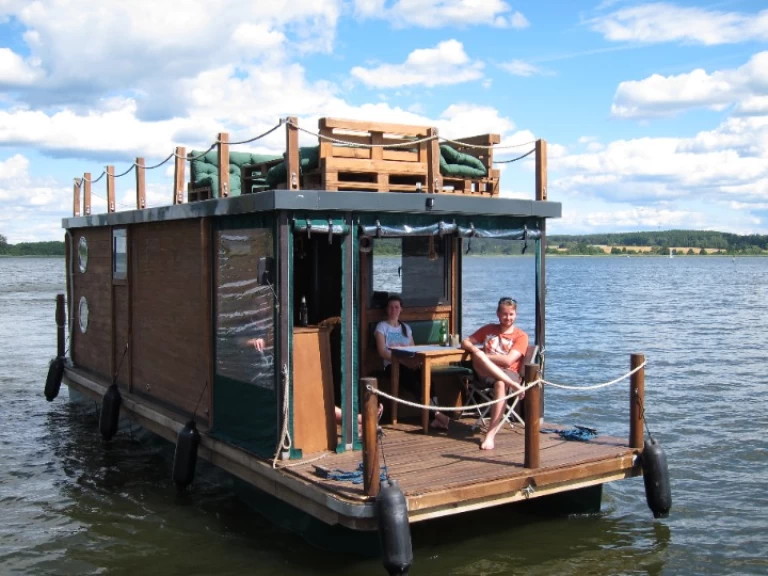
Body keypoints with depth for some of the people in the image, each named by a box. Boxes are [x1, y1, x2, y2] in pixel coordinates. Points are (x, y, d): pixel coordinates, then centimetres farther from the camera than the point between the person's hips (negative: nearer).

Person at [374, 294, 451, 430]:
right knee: (411, 379, -37)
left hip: (409, 364, 4)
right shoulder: (382, 327, 10)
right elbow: (382, 352, -3)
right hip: (392, 365, -4)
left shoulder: (406, 328, 25)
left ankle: (436, 418, -45)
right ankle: (435, 413, -42)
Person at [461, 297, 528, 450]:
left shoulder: (521, 336, 5)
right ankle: (514, 385, -40)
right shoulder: (488, 329, 19)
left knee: (500, 384, -40)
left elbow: (508, 360, -8)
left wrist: (484, 355, -8)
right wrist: (475, 350, -7)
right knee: (478, 357, -31)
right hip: (485, 372, 3)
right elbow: (465, 342, 16)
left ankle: (490, 435, -46)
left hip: (508, 373, -3)